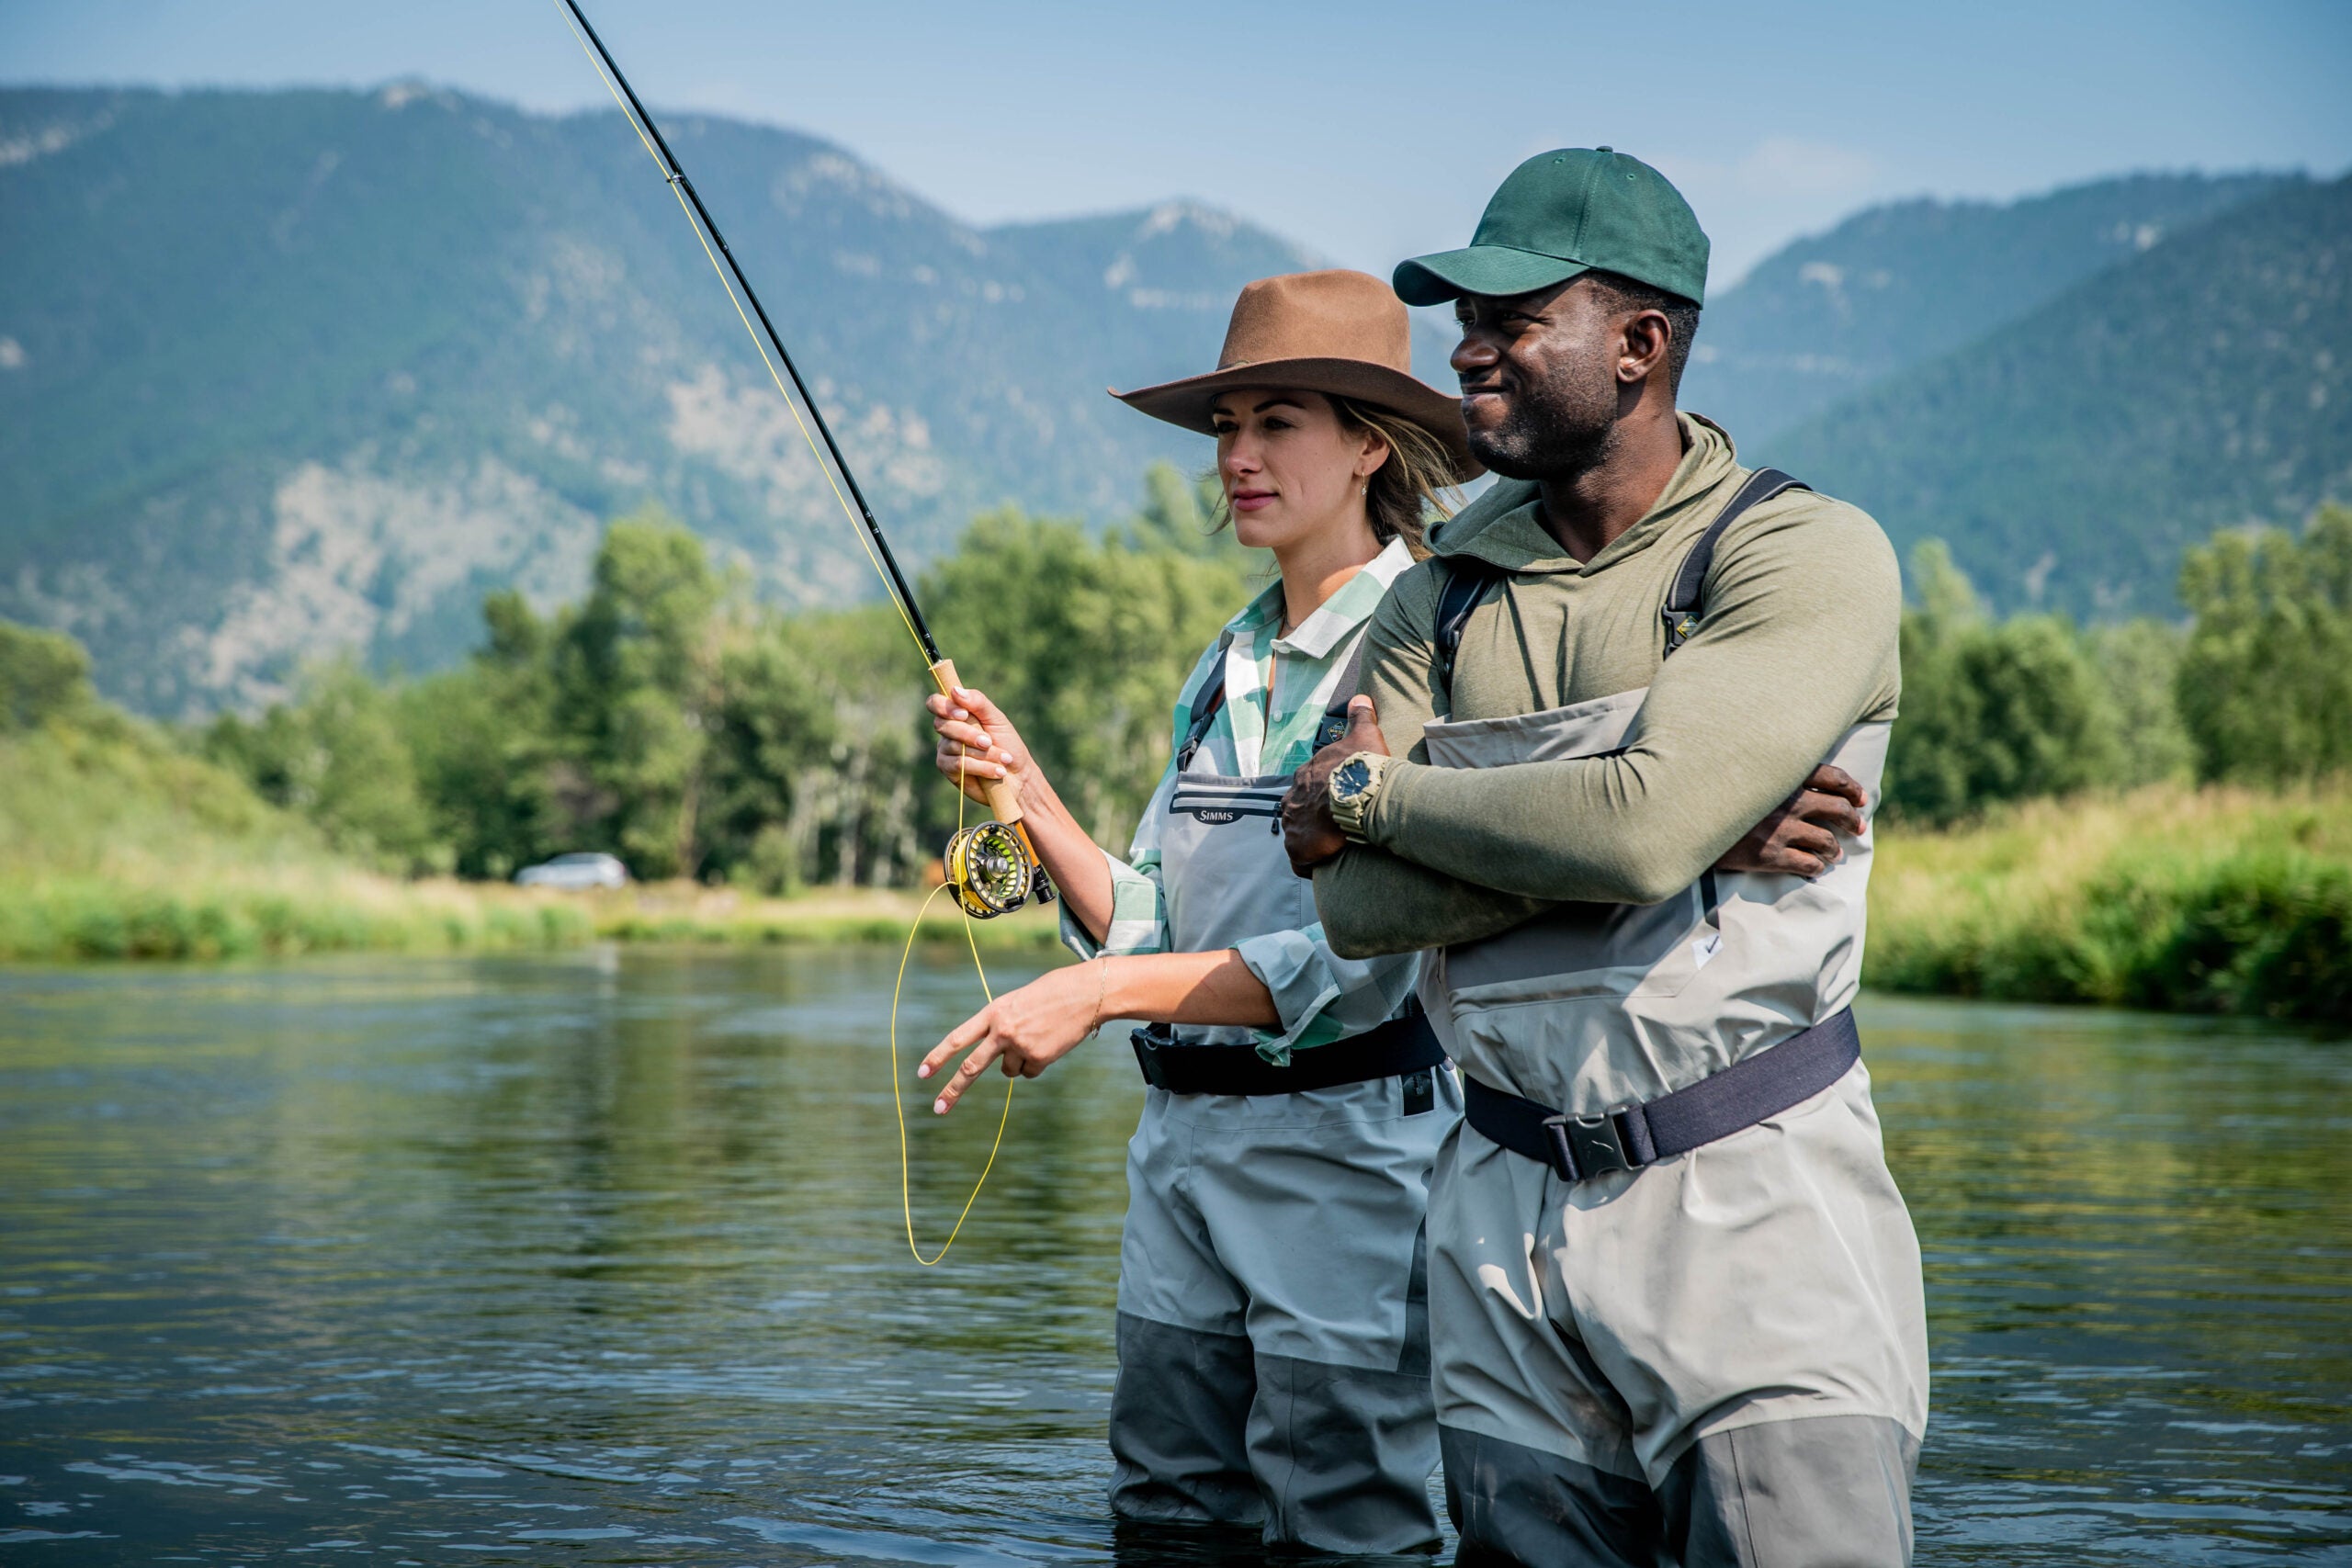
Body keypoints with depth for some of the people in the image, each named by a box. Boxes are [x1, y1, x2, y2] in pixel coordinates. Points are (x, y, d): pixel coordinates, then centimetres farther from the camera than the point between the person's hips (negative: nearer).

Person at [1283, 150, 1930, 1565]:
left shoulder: (1809, 557, -6)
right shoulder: (1441, 599, 11)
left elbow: (1645, 829, -21)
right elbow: (1361, 908, -2)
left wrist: (1377, 791, -7)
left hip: (1749, 1199, -4)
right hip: (1507, 1214, 5)